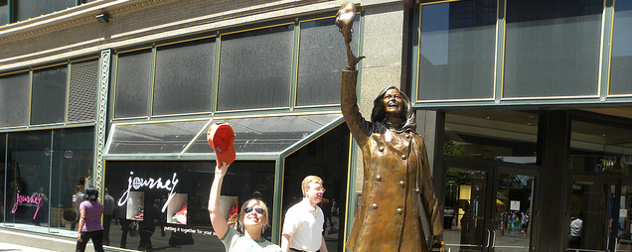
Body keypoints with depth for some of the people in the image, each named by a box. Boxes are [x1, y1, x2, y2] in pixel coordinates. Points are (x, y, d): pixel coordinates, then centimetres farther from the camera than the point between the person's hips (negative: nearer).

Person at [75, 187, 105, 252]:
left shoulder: (84, 204, -10)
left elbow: (82, 218, -21)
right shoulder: (100, 205, 7)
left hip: (86, 230, -4)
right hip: (99, 229, 4)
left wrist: (79, 232, -28)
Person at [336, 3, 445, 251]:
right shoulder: (368, 136, 13)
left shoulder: (415, 141, 16)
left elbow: (427, 188, 17)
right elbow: (348, 105, -4)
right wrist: (350, 58, -14)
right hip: (372, 230, -1)